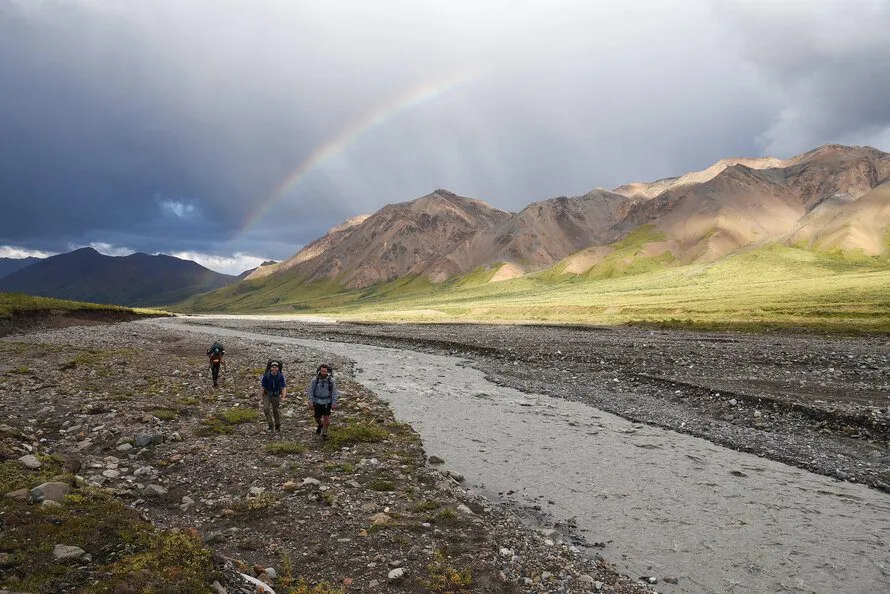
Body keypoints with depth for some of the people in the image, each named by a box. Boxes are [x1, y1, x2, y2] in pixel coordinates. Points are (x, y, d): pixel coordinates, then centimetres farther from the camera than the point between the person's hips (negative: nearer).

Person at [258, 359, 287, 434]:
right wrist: (261, 396, -9)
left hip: (276, 395, 0)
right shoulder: (266, 376, -16)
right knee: (266, 409, -19)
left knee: (276, 411, 8)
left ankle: (278, 426, 27)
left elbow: (284, 387, -13)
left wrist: (283, 396, -26)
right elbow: (262, 386, -7)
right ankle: (271, 425, -7)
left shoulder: (281, 376, -15)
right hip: (267, 395, 0)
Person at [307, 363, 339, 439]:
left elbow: (334, 392, -2)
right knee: (317, 417, 13)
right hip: (317, 402, 1)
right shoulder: (315, 380, -10)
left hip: (327, 402, -1)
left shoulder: (331, 380, -9)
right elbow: (310, 391, -2)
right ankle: (319, 425, 47)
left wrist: (334, 403, -3)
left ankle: (324, 432, 14)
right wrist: (311, 402, -5)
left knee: (326, 418, -6)